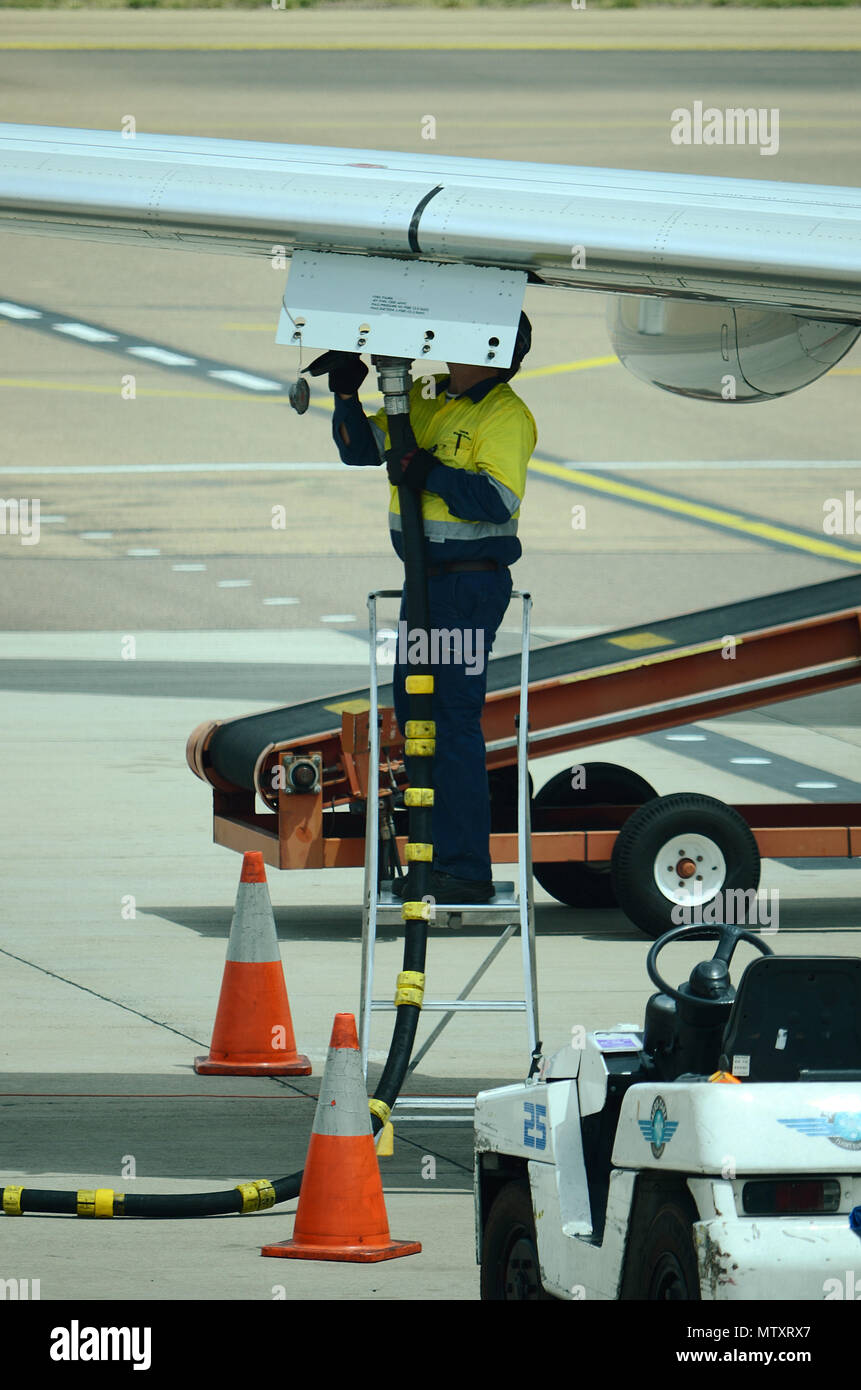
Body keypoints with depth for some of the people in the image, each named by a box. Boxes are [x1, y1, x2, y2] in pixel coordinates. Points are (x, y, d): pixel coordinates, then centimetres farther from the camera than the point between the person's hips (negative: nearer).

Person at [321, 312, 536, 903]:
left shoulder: (507, 417, -11)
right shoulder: (424, 400, 13)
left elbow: (496, 500, -22)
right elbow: (361, 449, 16)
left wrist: (428, 473, -27)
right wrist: (347, 397, 1)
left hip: (472, 584, -9)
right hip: (425, 581, 9)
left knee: (454, 721, -10)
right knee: (415, 714, 13)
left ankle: (466, 870, -8)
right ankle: (436, 859, 21)